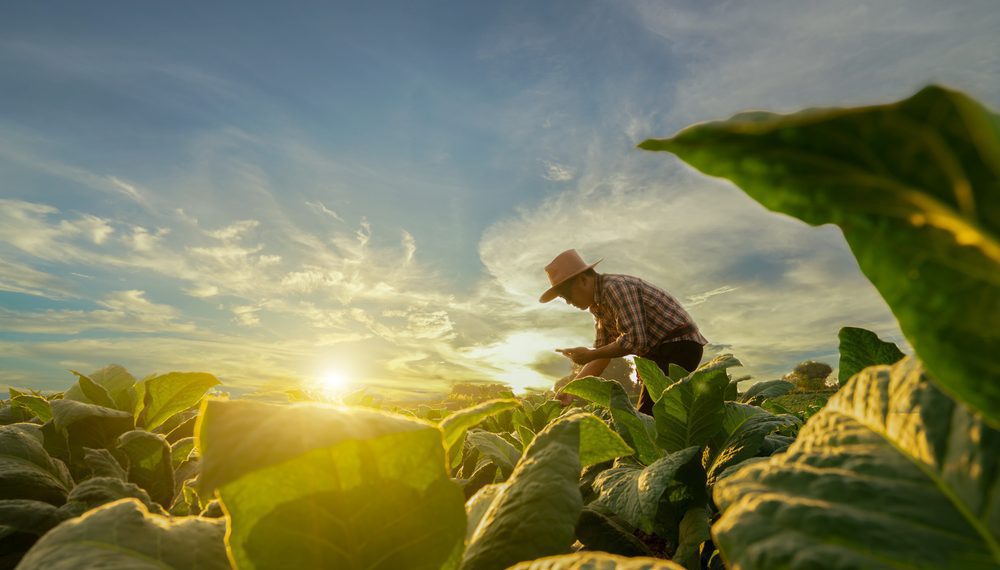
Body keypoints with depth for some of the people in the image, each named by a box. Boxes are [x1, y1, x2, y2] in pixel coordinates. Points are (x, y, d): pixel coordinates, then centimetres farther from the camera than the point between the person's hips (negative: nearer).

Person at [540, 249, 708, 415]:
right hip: (659, 351, 10)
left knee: (647, 416, -16)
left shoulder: (615, 287, -19)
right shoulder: (599, 305, 9)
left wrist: (589, 355, -16)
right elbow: (602, 354, 10)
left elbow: (635, 340, -26)